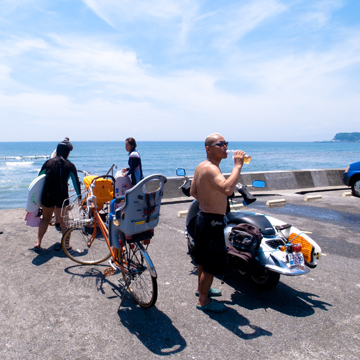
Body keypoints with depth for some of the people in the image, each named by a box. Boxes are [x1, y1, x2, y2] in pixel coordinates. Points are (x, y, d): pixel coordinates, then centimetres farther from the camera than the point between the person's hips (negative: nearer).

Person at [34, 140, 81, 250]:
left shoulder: (48, 162, 3)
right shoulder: (70, 165, -3)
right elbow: (76, 182, 1)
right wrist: (79, 197, 11)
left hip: (47, 196, 3)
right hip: (62, 197, -2)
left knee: (45, 218, 20)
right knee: (63, 221, 12)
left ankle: (38, 242, 16)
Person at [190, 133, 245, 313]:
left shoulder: (200, 167, 7)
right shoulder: (210, 168, -24)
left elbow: (193, 192, 16)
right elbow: (227, 189, -42)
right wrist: (238, 165, -33)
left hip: (203, 216, 10)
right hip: (213, 220, -10)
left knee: (204, 258, 25)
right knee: (212, 264, 4)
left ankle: (201, 288, 43)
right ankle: (203, 300, 21)